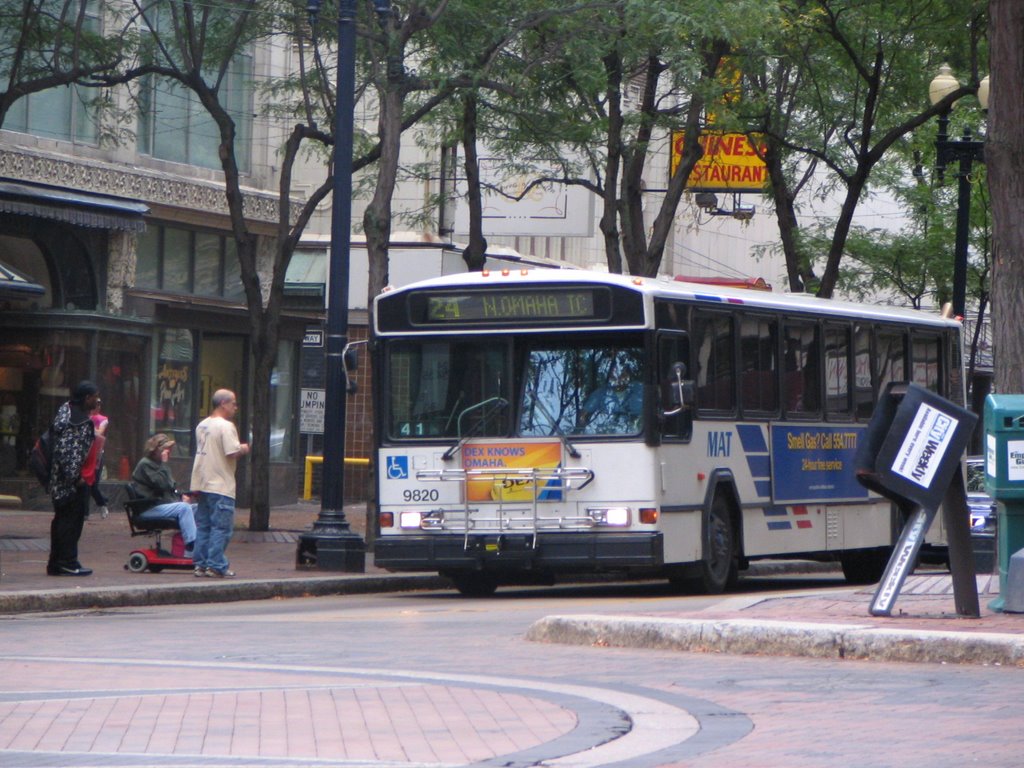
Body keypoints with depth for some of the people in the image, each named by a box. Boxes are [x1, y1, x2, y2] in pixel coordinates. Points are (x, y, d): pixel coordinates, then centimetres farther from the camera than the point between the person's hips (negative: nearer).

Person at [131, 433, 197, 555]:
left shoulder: (159, 465, 21)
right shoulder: (145, 465, -8)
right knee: (183, 508, -30)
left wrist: (181, 497, 5)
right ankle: (191, 548, -35)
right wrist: (163, 463, -14)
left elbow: (171, 488, 25)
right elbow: (161, 484, -21)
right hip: (149, 509, -9)